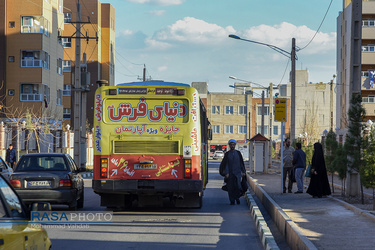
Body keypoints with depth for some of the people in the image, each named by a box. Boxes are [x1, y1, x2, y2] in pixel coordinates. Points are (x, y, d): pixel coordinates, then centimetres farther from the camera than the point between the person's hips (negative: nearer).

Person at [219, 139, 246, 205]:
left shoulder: (238, 153, 6)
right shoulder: (227, 154, 2)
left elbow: (241, 163, 11)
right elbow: (225, 164, -3)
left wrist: (243, 172, 8)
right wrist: (226, 173, -13)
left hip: (237, 173, 0)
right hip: (229, 174, 0)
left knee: (238, 186, -15)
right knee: (230, 188, 0)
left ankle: (237, 197, 12)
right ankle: (232, 201, 13)